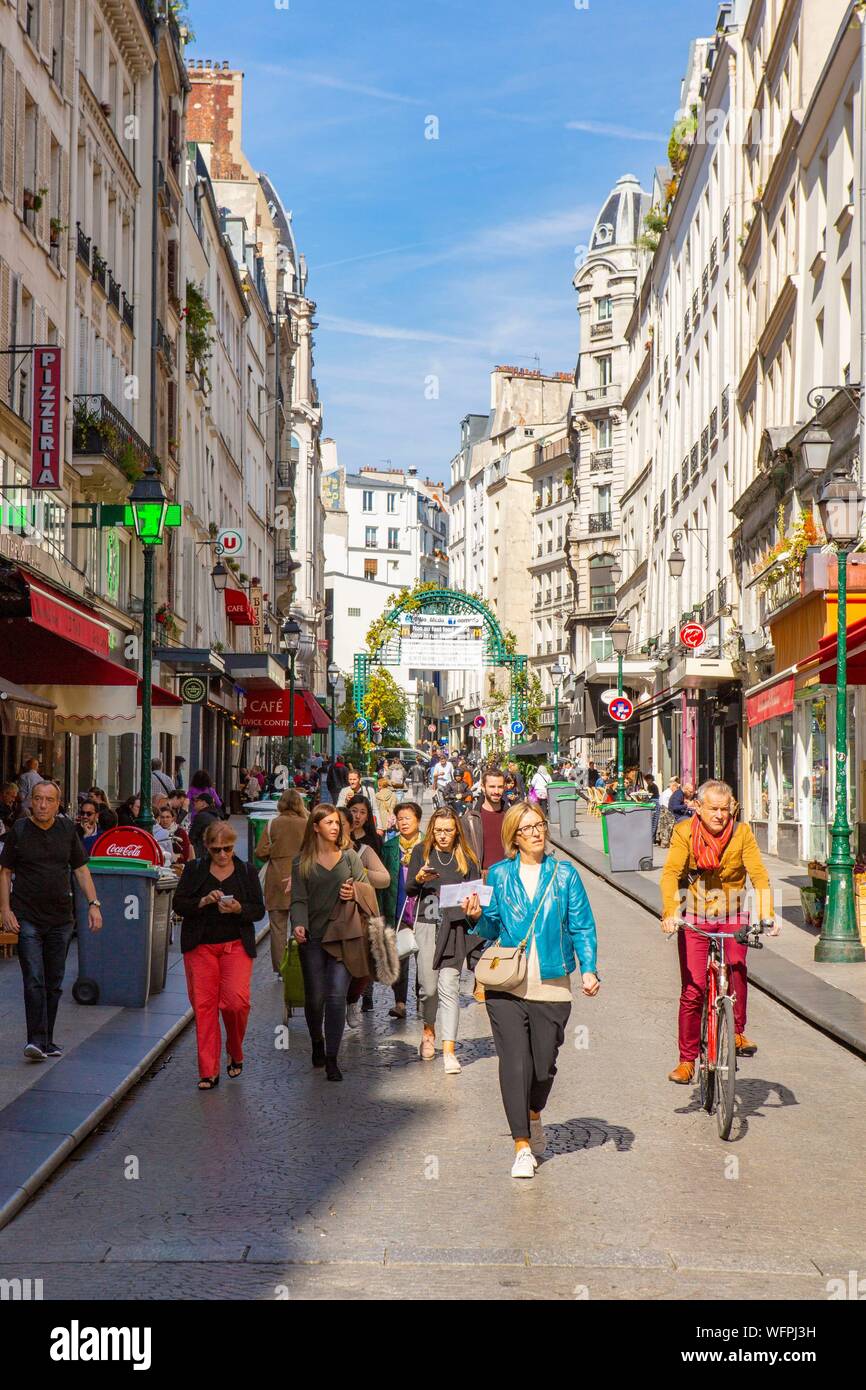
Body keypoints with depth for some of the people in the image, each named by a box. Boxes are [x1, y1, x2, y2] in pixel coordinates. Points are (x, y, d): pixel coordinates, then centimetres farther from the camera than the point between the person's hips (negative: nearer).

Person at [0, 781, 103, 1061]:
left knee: (54, 983, 8)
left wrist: (93, 904, 3)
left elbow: (81, 869, 11)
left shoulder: (67, 829, 6)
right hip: (27, 918, -3)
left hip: (60, 918, 3)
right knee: (34, 980, -12)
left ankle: (47, 1040, 17)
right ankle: (36, 1040, -14)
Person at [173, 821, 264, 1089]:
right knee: (204, 1005, -3)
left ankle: (235, 1054, 14)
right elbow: (178, 904, 2)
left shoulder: (247, 871, 7)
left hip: (236, 945, -1)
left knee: (236, 1001, -14)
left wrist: (239, 909, -15)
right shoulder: (194, 870, 7)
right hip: (200, 946, 1)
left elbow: (259, 910, 5)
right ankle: (208, 1072, 4)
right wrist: (203, 902, -15)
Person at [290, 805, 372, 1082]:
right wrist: (298, 924, -20)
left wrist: (355, 892, -9)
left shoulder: (349, 856, 8)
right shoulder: (301, 863, 4)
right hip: (313, 937, 0)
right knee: (314, 996, 3)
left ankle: (332, 1059, -3)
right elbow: (298, 900, -1)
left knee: (336, 996, -8)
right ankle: (317, 1042, 31)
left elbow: (367, 888, 13)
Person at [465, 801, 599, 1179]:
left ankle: (534, 1117, 39)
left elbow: (582, 927, 5)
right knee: (513, 1063, -7)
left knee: (544, 1064, 7)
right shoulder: (499, 875, 5)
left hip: (551, 987, 1)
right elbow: (492, 929, 8)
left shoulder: (564, 875, 5)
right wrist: (478, 917, -14)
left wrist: (588, 969, -7)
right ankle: (522, 1148, 1)